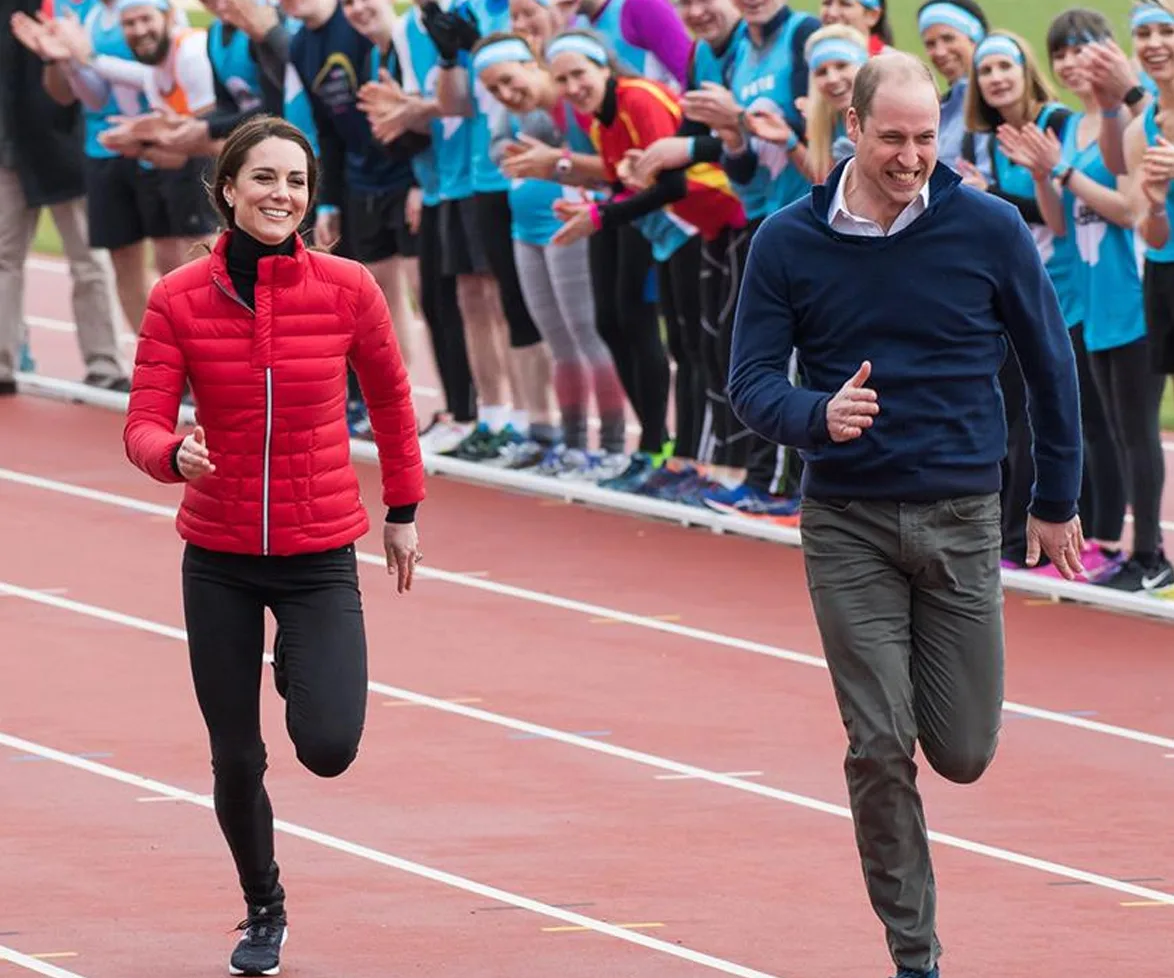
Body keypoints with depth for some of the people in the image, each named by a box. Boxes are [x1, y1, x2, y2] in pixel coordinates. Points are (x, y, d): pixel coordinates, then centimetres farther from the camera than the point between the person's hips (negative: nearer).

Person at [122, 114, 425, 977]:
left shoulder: (347, 289, -9)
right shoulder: (179, 299, -9)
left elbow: (389, 397, 7)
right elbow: (143, 427, -10)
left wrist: (404, 510, 14)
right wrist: (175, 454, -33)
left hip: (320, 554, -1)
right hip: (218, 556, 1)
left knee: (328, 748, -13)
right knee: (236, 760, 5)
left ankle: (307, 668, 24)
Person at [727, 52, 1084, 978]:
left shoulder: (989, 229, -5)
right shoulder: (788, 242, -5)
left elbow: (1050, 363, 6)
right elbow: (752, 381, -3)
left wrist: (1057, 502, 11)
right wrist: (818, 415, -25)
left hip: (961, 518, 0)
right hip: (847, 525, 0)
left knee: (963, 753, 4)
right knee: (880, 749, -5)